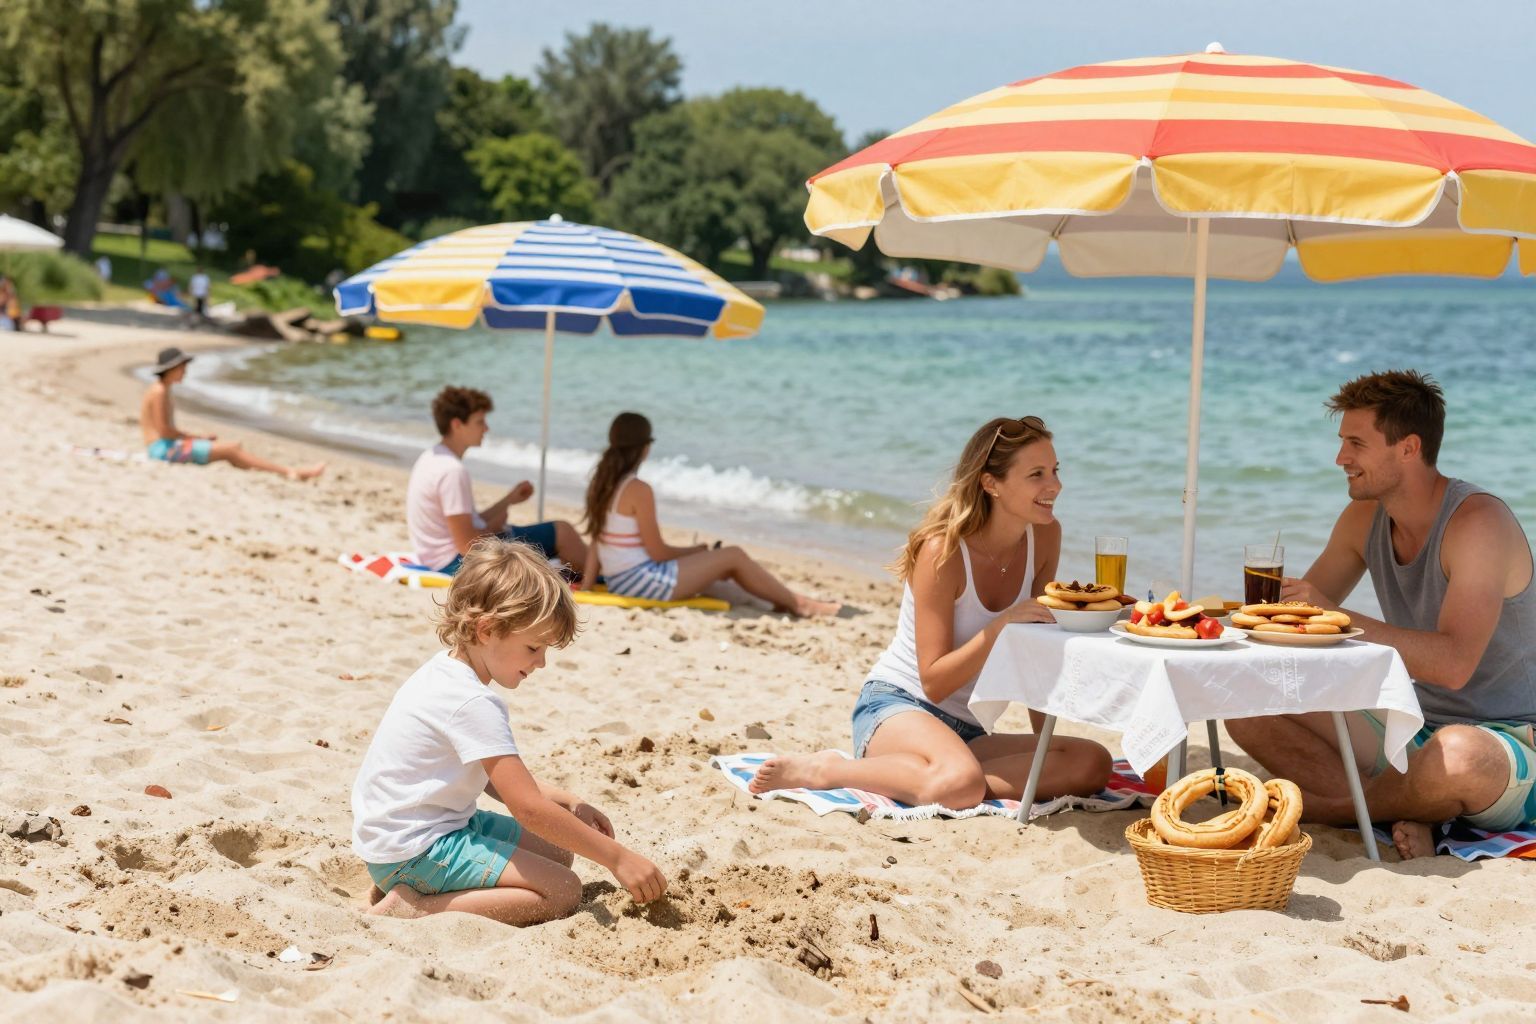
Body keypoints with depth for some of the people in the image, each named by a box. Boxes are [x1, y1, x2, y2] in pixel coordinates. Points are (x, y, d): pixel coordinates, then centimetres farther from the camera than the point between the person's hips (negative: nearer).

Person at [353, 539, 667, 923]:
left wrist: (570, 803, 6)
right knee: (563, 891, -14)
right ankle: (413, 908, -17)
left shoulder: (446, 671, 8)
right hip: (414, 849, -10)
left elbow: (495, 777, 18)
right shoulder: (473, 704, -23)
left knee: (558, 853, 16)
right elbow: (529, 809, -24)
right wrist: (617, 858, -19)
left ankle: (402, 885, 9)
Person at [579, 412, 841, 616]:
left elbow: (595, 540, 7)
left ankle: (782, 598, 28)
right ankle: (797, 603, 15)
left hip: (617, 581, 9)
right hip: (643, 580, -9)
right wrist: (695, 550, 0)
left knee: (720, 558, 22)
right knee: (734, 557, 1)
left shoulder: (600, 483, 6)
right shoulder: (639, 490, -19)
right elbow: (657, 552, -16)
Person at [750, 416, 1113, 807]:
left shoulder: (1045, 536, 2)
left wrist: (1043, 741, 4)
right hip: (894, 706, -7)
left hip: (964, 729, 7)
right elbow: (934, 682, -16)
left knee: (1093, 764, -20)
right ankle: (824, 770, -16)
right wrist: (1003, 625, -26)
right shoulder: (943, 550, -16)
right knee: (960, 783, -41)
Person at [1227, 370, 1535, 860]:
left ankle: (1327, 805, -11)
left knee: (1457, 752, -43)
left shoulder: (1478, 521, -20)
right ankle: (1404, 816, -18)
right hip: (1412, 733, 7)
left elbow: (1453, 664, -31)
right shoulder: (1364, 517, 4)